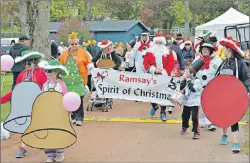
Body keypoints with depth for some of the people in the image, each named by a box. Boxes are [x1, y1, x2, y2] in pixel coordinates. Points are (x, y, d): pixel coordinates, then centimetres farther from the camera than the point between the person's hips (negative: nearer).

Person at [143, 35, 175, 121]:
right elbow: (145, 63, -4)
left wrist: (164, 71, -17)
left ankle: (163, 113, 9)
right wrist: (153, 69, -17)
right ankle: (154, 106, 35)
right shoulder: (150, 52, 3)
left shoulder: (168, 52, 1)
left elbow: (171, 64, -5)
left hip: (164, 76, -1)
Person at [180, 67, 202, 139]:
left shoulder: (197, 80, -13)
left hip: (195, 103, -7)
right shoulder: (186, 80, 7)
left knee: (194, 118, -13)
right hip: (187, 102, 7)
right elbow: (181, 88, 2)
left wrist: (189, 81, -16)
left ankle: (196, 132, -6)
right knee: (184, 116, 18)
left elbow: (193, 89, -26)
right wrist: (184, 80, -6)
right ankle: (184, 127, 42)